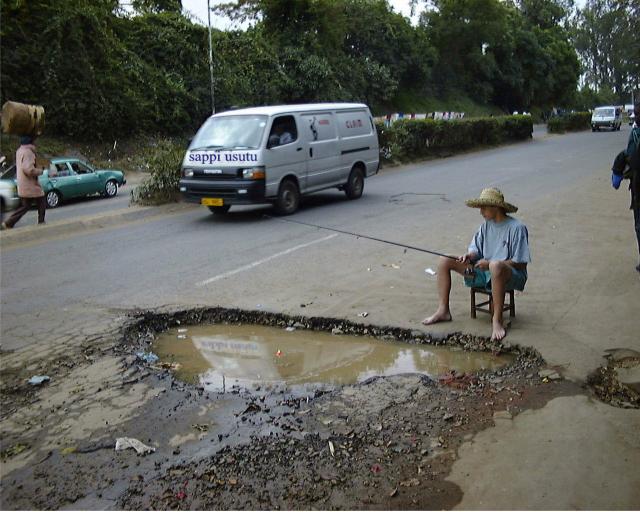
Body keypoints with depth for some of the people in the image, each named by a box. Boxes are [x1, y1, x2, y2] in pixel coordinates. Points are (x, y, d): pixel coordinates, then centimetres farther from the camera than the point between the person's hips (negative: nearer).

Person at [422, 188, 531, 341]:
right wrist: (469, 256, -16)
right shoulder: (486, 225, 9)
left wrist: (490, 263, -22)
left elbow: (520, 263, -16)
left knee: (496, 266, -45)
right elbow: (476, 250, 9)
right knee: (444, 261, -1)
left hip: (511, 275, -7)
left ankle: (497, 319, -34)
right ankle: (443, 310, -1)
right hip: (485, 271, 8)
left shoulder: (517, 227, -12)